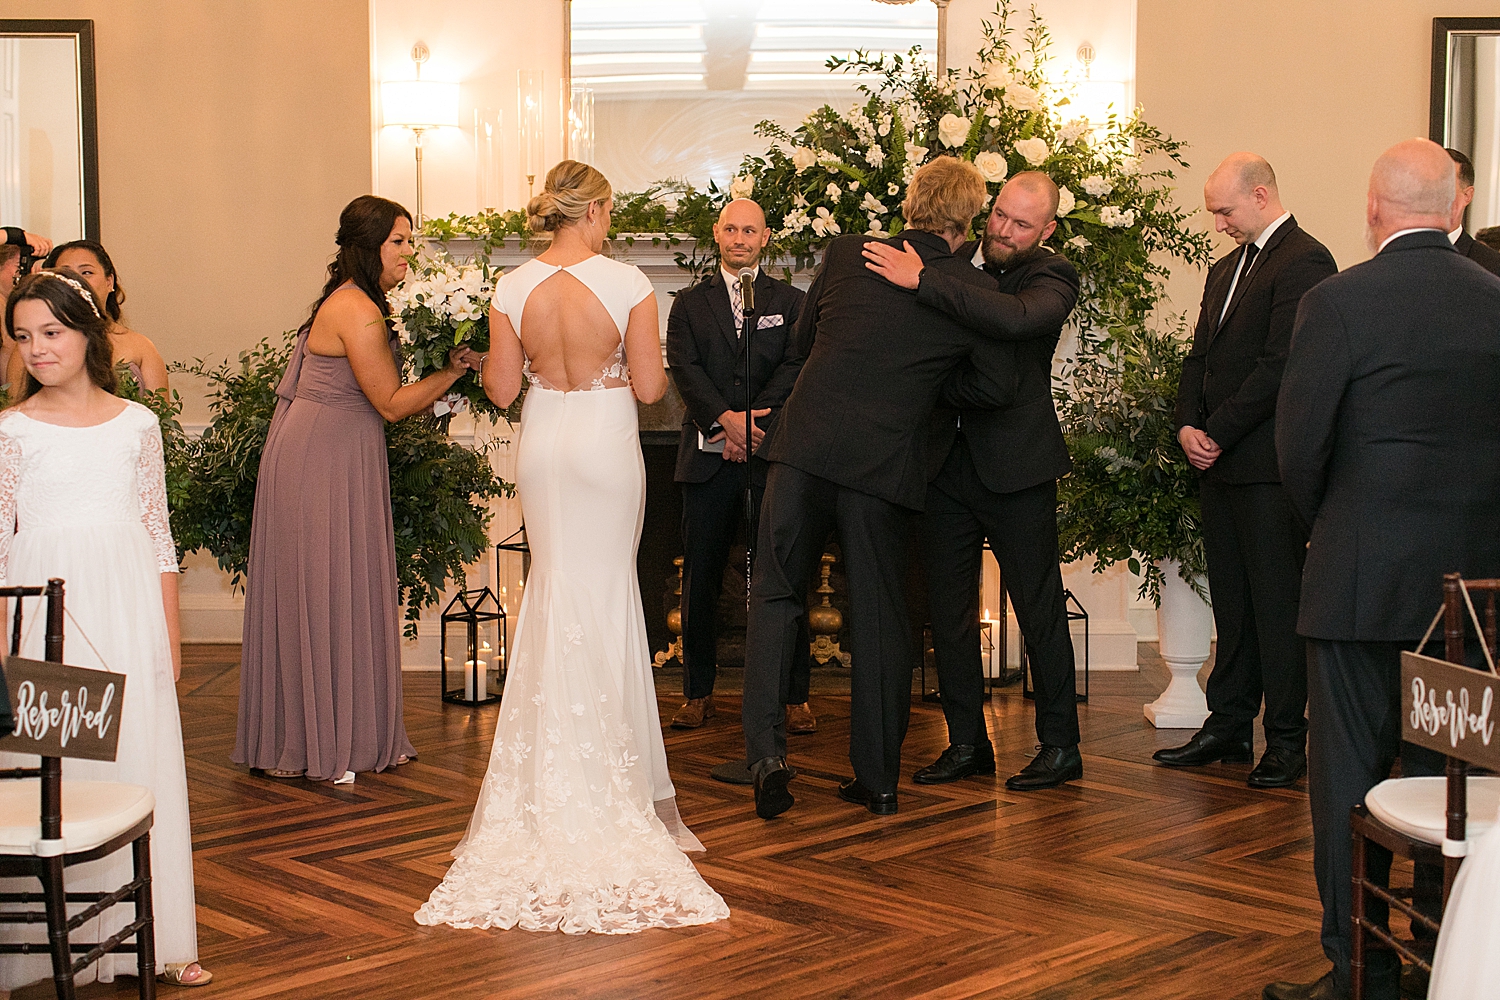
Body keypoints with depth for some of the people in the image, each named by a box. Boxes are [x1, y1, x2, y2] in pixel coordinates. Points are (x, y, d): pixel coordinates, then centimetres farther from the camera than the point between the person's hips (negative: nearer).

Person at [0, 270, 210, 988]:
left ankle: (149, 935, 13)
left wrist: (169, 634, 9)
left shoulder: (136, 424, 7)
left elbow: (158, 535, 11)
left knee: (139, 763, 4)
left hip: (128, 612, 2)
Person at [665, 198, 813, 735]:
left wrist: (751, 422, -13)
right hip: (707, 458, 1)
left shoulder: (791, 302, 12)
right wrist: (723, 419, -16)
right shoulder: (690, 303, 13)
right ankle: (698, 692, 13)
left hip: (771, 454, -1)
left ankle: (795, 696, 4)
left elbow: (795, 367, -1)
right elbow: (684, 367, -1)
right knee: (700, 579, 3)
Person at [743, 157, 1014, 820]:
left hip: (806, 447, 0)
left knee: (775, 596, 10)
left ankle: (767, 751, -5)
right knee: (881, 617, 10)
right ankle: (878, 778, 17)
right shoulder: (976, 289, 1)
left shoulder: (847, 254, 4)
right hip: (887, 462, 0)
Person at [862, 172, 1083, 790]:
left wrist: (921, 281, -33)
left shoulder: (1052, 277, -7)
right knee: (947, 608, 9)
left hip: (1016, 465, -5)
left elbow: (1017, 319, -30)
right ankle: (967, 743, 20)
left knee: (1039, 607, 2)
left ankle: (1060, 746, 14)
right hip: (946, 461, 5)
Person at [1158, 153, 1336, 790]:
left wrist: (1218, 435, -14)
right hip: (1219, 463, 8)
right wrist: (1188, 426, 2)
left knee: (1277, 604, -3)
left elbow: (1280, 366, -17)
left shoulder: (1305, 261, -9)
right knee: (1231, 602, 13)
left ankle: (1286, 739, 5)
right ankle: (1228, 727, 20)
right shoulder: (1226, 269, 20)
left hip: (1269, 467, -8)